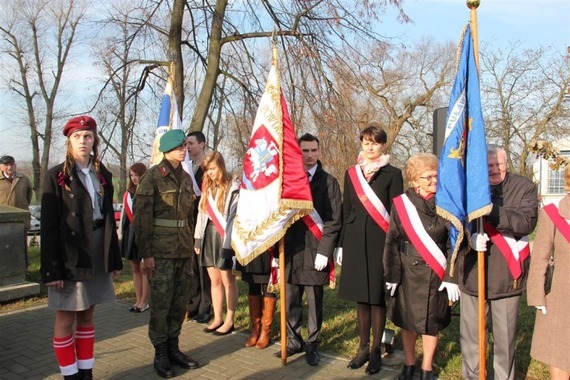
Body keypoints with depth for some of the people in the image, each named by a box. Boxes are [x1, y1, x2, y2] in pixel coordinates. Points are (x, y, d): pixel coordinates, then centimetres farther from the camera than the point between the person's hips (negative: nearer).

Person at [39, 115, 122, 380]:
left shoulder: (103, 175, 8)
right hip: (69, 256, -4)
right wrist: (51, 269, -14)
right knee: (65, 319, 5)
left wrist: (115, 258, 9)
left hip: (97, 255, 4)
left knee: (87, 316, 14)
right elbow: (49, 226, -9)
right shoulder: (56, 176, -5)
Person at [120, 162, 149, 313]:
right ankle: (138, 300, 18)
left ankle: (144, 301, 7)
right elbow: (124, 213, 14)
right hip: (130, 232, 7)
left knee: (144, 269, 0)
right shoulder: (128, 193, 12)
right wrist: (121, 232, 10)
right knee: (135, 269, 11)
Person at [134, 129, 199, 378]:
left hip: (184, 249, 6)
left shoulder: (186, 178, 12)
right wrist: (146, 253, -12)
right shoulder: (152, 176, -7)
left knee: (180, 301, 10)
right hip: (161, 250, -6)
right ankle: (160, 353, 16)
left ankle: (173, 348, 24)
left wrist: (191, 244, 14)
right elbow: (142, 216, -10)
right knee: (161, 302, 1)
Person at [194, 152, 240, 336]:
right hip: (209, 236, 7)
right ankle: (217, 318, 21)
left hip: (225, 238, -7)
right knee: (214, 281, 12)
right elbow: (201, 214, 15)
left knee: (228, 281, 1)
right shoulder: (207, 188, 14)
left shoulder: (233, 188, -8)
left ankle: (229, 320, 11)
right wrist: (198, 239, 12)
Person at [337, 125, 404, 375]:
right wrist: (341, 244, 8)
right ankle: (363, 347, 24)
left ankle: (376, 350, 17)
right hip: (355, 241, 3)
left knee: (377, 296, 3)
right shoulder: (351, 174, 10)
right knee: (360, 296, 10)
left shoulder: (392, 174, 0)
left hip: (380, 242, -3)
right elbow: (346, 211, 11)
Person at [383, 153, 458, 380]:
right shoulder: (401, 204, -5)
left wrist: (452, 277, -8)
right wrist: (391, 275, -3)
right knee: (407, 321, 13)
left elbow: (454, 244, -3)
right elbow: (392, 242, -1)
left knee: (431, 322, 11)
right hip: (408, 273, 0)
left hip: (436, 274, 0)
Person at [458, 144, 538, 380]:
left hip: (506, 275, -1)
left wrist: (490, 209, -24)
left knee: (505, 338, 12)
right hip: (472, 273, 1)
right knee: (469, 335, 11)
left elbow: (527, 221, -14)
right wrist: (469, 234, -19)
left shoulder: (524, 188, 1)